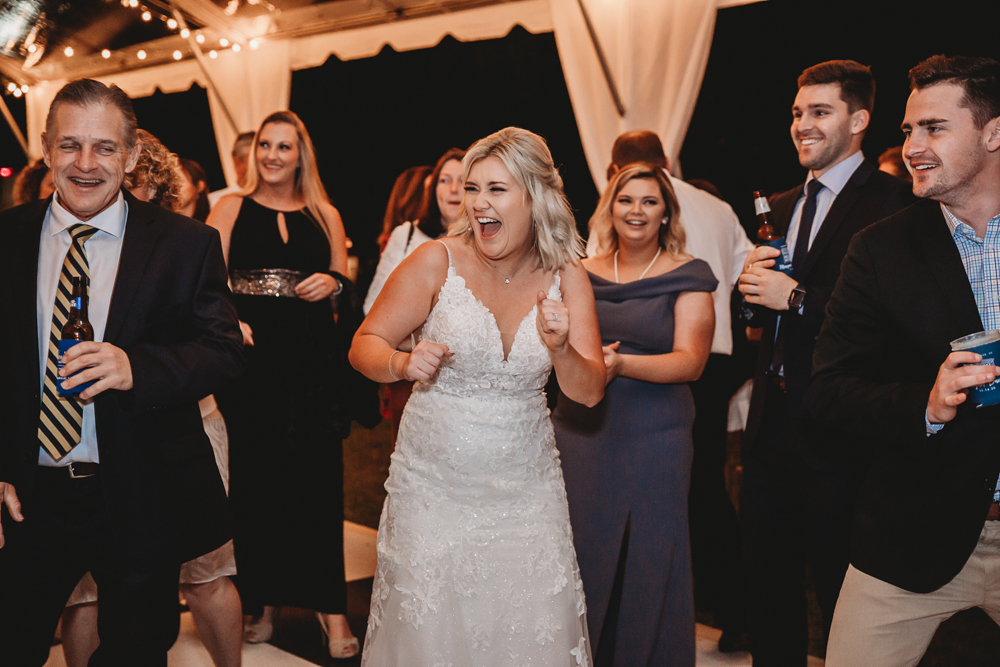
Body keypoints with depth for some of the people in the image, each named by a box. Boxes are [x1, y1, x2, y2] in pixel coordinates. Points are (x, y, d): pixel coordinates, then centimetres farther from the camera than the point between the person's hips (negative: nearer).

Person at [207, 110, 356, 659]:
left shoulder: (324, 215, 13)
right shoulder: (231, 209, 7)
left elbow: (344, 279, 19)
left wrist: (331, 282, -4)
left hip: (312, 357, 1)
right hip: (250, 353, -1)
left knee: (318, 477, -1)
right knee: (253, 476, 3)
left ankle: (328, 604, 9)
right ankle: (263, 600, 18)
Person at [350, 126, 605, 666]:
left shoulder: (566, 278, -2)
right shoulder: (435, 263, -9)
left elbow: (589, 393, -4)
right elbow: (365, 346, -5)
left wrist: (561, 349, -24)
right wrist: (403, 364, -26)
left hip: (525, 491, 2)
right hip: (434, 486, -2)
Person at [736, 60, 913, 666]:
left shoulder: (892, 202, -11)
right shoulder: (781, 208, 15)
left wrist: (797, 298, -20)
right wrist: (752, 285, -4)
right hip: (772, 426, 8)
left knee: (842, 594, 6)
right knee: (769, 588, 18)